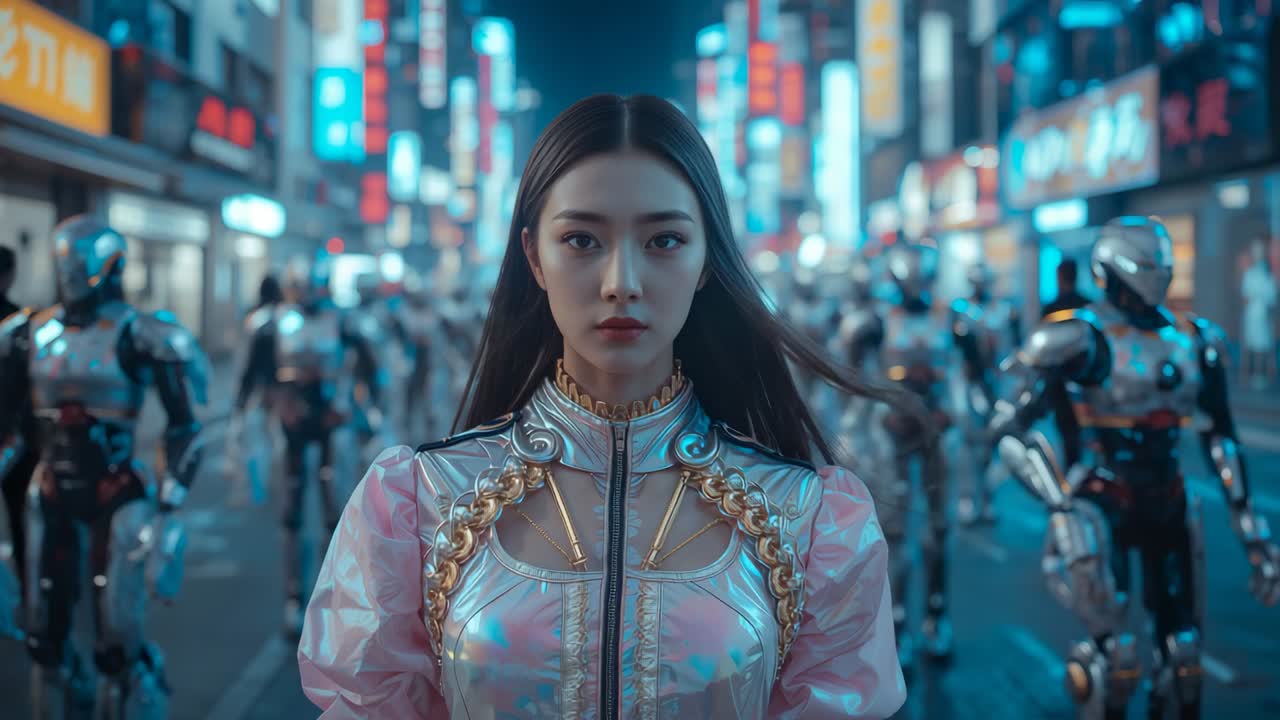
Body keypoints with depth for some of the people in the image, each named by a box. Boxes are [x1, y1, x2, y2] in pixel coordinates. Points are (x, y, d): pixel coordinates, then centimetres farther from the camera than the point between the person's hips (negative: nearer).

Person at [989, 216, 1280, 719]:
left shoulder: (1193, 339, 4)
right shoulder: (1083, 338, -14)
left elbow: (1220, 435, 12)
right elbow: (1008, 427, -20)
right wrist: (1062, 507, -27)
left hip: (1169, 506, 6)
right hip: (1103, 507, -6)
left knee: (1184, 653, 10)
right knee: (1115, 654, -7)